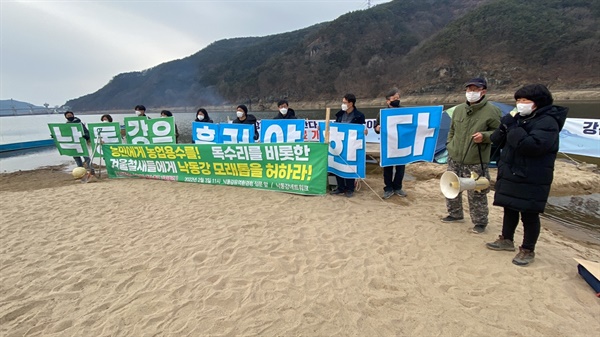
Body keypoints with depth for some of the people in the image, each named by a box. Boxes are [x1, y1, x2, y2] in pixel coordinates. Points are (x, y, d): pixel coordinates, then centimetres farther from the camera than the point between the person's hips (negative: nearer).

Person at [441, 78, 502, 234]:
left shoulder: (491, 111, -8)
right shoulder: (458, 109, 8)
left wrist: (484, 136, -21)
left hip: (476, 162, -6)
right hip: (454, 158, 6)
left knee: (476, 194, 0)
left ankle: (480, 222, 19)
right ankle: (455, 214, 34)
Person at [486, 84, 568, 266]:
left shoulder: (547, 122, -14)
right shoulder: (518, 118, 11)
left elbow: (532, 145, -30)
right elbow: (497, 140, 6)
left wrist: (513, 128, -20)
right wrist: (506, 124, -12)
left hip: (531, 180, -8)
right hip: (509, 175, 8)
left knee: (529, 215, 3)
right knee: (509, 209, 18)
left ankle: (528, 250, 18)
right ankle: (507, 240, 34)